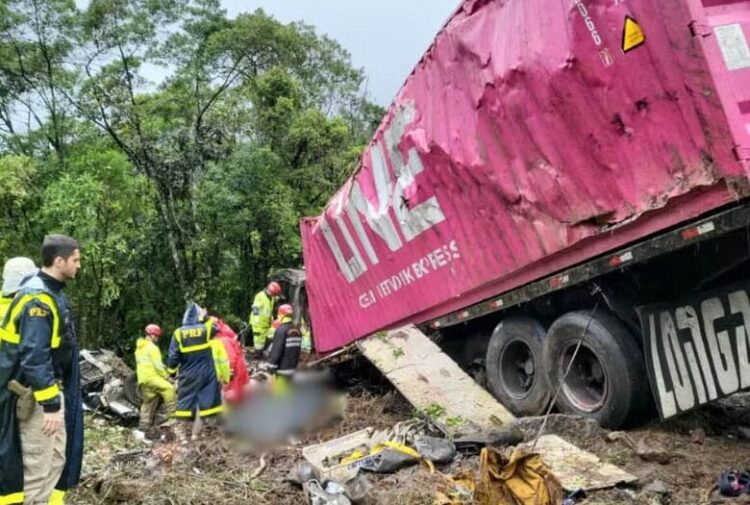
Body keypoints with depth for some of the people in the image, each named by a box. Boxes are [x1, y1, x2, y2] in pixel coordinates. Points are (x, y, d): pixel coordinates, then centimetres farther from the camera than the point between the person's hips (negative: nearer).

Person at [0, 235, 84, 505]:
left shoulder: (51, 293, 9)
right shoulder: (38, 298, -21)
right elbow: (34, 357, -26)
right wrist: (51, 404, -24)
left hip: (52, 388, 10)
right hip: (35, 395, -10)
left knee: (57, 458, 17)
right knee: (39, 466, -2)